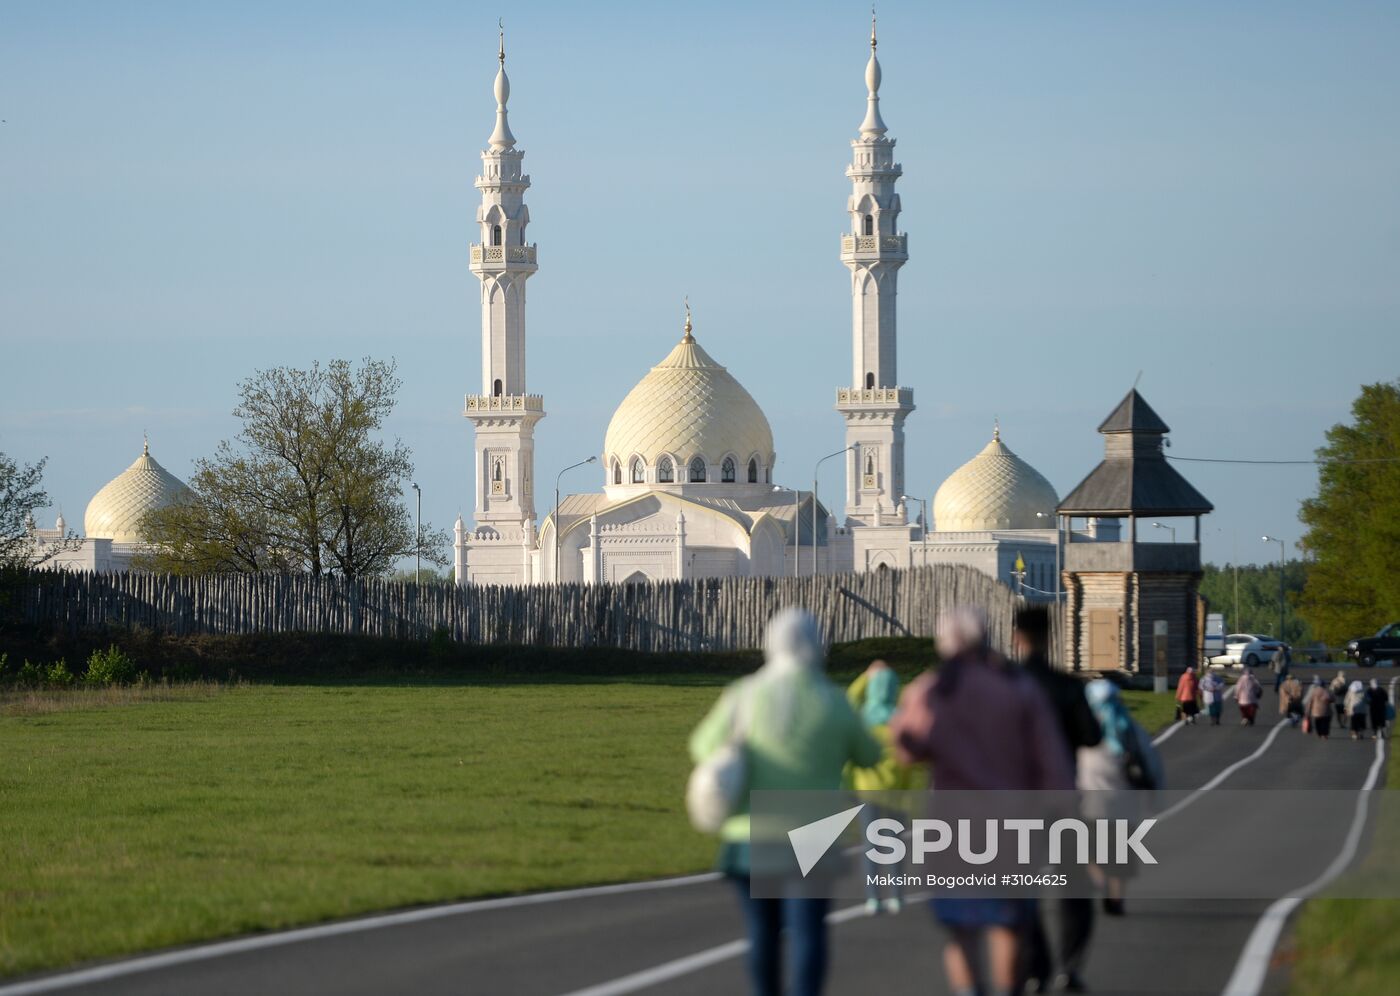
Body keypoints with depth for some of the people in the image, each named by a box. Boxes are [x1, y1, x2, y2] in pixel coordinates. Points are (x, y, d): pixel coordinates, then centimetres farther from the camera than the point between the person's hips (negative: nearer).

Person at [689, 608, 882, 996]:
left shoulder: (744, 696, -6)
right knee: (807, 931, -6)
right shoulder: (833, 703, -6)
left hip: (750, 836, 2)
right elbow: (868, 755, 10)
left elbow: (705, 747, 8)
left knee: (763, 931, 15)